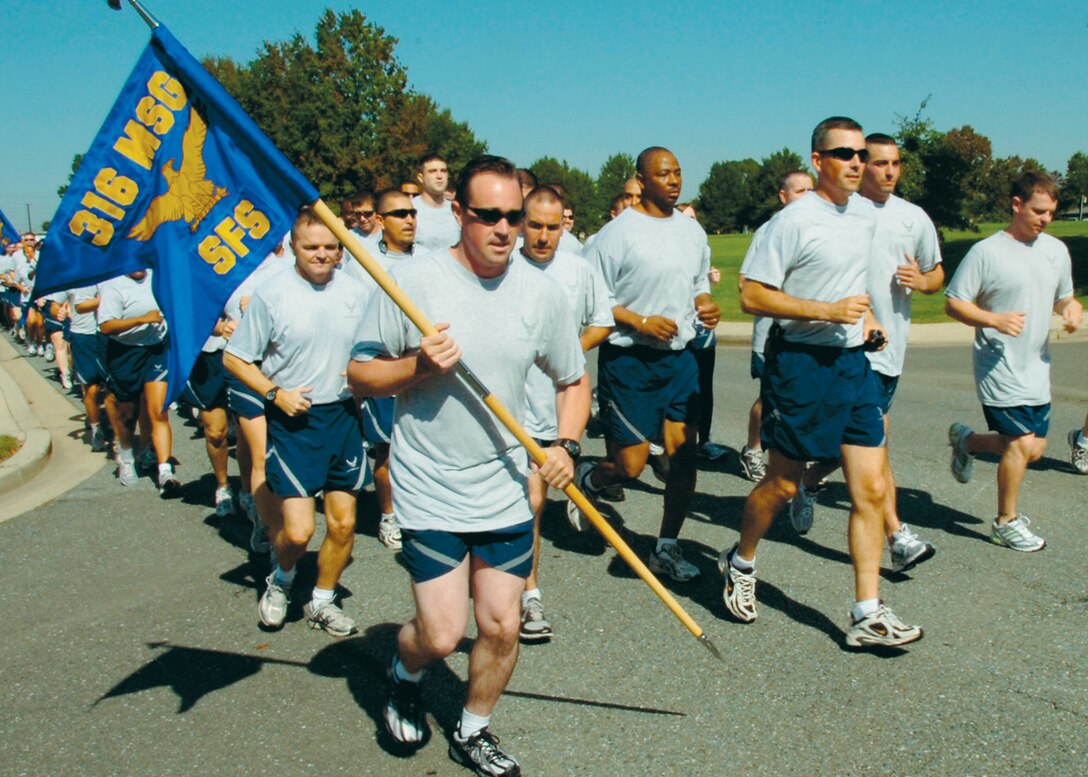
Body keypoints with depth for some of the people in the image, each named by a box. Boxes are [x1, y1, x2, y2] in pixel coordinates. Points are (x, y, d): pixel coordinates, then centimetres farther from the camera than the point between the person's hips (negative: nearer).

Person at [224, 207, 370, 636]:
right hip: (293, 419, -4)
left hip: (343, 415, 4)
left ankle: (322, 600, 31)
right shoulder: (272, 292, -9)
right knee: (298, 529, -8)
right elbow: (234, 358, -2)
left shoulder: (355, 291, 2)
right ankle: (281, 579, 26)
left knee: (343, 523, 9)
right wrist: (276, 393, -13)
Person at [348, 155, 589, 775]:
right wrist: (419, 365, -20)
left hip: (507, 489, 3)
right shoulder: (413, 280, -9)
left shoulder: (540, 290, 0)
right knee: (442, 635, -4)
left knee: (502, 627, 7)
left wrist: (564, 446, -5)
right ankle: (403, 674, 34)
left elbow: (574, 380, 11)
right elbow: (360, 376, -3)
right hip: (430, 492, -3)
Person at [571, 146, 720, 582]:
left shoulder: (692, 230, 12)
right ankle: (587, 479, 32)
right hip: (627, 360, -6)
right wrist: (641, 322, -18)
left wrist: (706, 305, 3)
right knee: (631, 463, -4)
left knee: (685, 453, 1)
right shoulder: (619, 232, -10)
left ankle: (667, 547, 16)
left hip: (679, 357, 6)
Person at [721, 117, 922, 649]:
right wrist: (828, 311, -20)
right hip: (801, 362, -7)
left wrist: (864, 312, 10)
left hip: (854, 361, 7)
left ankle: (868, 615, 7)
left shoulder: (865, 213, 12)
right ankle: (741, 563, 33)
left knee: (870, 489, 1)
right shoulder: (794, 220, -12)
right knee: (782, 485, 6)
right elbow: (752, 295, -16)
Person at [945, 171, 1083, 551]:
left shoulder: (1057, 250, 9)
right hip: (1000, 369, -7)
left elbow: (1063, 297, 22)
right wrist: (995, 320, -25)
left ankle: (966, 441, 34)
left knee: (1033, 449, 8)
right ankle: (1006, 522, 11)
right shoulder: (987, 252, -11)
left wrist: (1072, 309, -2)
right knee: (1021, 443, -9)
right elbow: (953, 303, -10)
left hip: (1037, 368, 7)